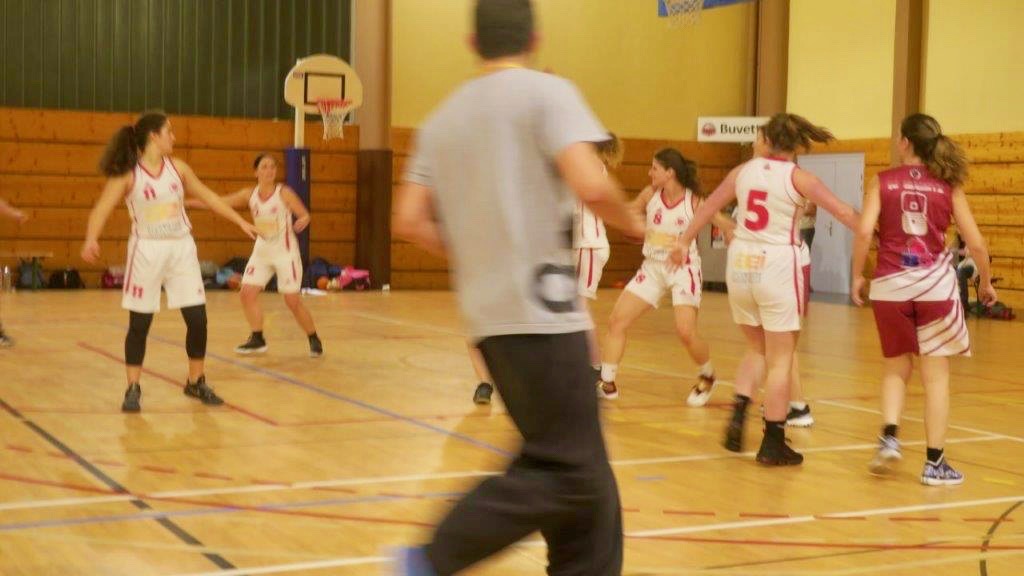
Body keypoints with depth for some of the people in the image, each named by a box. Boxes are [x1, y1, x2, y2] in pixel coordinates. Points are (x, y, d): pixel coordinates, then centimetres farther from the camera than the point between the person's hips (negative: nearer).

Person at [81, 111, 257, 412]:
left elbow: (208, 197, 12)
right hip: (147, 251, -4)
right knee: (139, 323, 0)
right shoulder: (127, 174, -8)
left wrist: (241, 221, 11)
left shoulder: (177, 167, 4)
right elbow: (102, 208, -17)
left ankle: (196, 382, 19)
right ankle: (133, 389, 11)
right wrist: (91, 239, -34)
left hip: (182, 248, 4)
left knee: (198, 319, 2)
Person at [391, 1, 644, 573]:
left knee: (581, 469, 14)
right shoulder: (546, 92, -4)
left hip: (491, 314, 8)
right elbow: (591, 185, -18)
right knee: (566, 472, -2)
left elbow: (410, 220, 8)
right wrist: (632, 221, 2)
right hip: (541, 311, -7)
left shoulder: (444, 117, 14)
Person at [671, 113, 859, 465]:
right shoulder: (798, 177, -5)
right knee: (780, 359, 3)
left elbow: (707, 208, 17)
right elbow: (845, 213, -7)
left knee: (757, 349, 22)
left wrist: (685, 242, 31)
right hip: (777, 267, -4)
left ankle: (738, 413, 4)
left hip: (740, 264, 4)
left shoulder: (743, 171, 6)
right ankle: (772, 443, 5)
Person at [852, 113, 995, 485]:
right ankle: (935, 462, 6)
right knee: (935, 375, 6)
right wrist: (985, 282, 17)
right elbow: (976, 243, 2)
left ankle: (889, 438, -2)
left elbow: (864, 232, -10)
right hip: (935, 284, 0)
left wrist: (857, 276, 2)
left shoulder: (883, 181, 2)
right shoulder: (948, 186, 5)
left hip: (890, 284, 0)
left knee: (895, 369, 18)